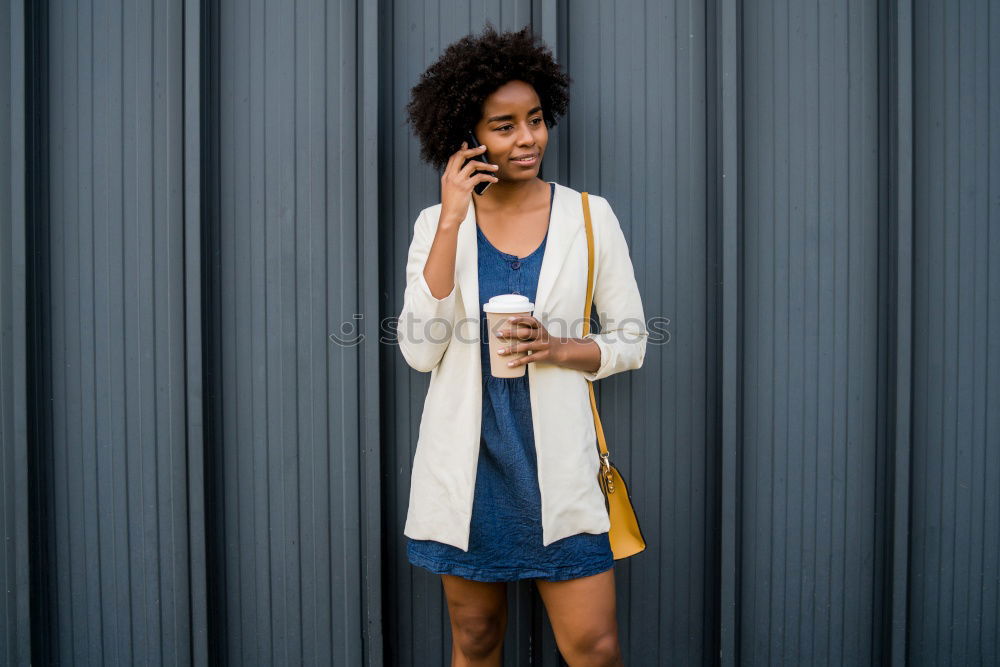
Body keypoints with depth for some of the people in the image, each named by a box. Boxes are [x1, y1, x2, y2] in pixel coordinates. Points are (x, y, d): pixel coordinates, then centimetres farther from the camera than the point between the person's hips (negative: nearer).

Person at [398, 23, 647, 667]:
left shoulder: (590, 217, 0)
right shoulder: (439, 222, 2)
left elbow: (631, 343, 5)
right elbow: (420, 350, -10)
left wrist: (557, 349, -16)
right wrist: (452, 219, -13)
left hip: (557, 467, -1)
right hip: (468, 464, 1)